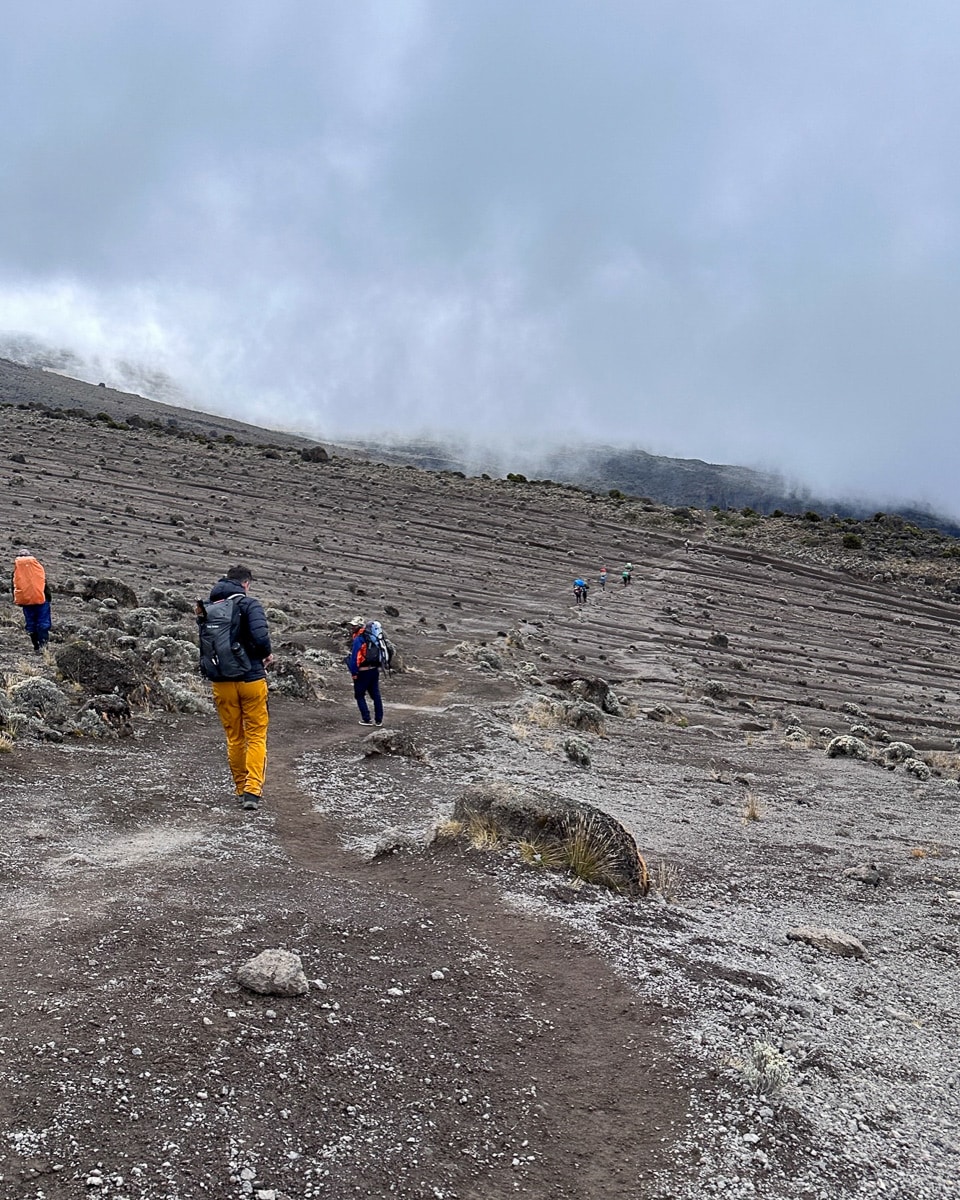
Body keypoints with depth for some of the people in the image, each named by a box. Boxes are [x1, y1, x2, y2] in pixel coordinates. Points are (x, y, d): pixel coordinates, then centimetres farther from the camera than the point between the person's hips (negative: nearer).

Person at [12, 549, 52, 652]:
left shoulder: (16, 571, 3)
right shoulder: (38, 567, 0)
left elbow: (15, 586, 7)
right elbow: (45, 584, 2)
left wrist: (17, 600, 16)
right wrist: (48, 598, 9)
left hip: (26, 601, 1)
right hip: (41, 599, -1)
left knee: (31, 624, 9)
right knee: (43, 623, 0)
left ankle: (36, 647, 8)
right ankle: (43, 645, -17)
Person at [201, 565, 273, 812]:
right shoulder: (250, 604, -9)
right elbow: (260, 636, -23)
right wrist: (267, 654, -5)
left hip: (222, 683, 4)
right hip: (251, 680, -4)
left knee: (234, 738, 15)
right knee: (256, 736, 4)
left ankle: (241, 789, 21)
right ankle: (252, 791, -8)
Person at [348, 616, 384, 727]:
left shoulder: (358, 640, -15)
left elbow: (355, 658, -19)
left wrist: (354, 673, -13)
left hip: (363, 672, -7)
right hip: (375, 670, 7)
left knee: (359, 695, 6)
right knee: (376, 695, 11)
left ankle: (366, 719, 3)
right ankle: (379, 719, 14)